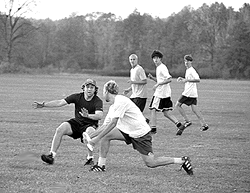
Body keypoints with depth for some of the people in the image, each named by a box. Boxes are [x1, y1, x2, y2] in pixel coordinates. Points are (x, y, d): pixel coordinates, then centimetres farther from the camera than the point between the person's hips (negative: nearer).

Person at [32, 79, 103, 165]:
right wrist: (43, 105, -15)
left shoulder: (98, 101, -14)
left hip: (90, 125, -4)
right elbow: (60, 102, -8)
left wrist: (88, 115, -51)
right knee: (60, 129, -21)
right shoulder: (77, 97, -5)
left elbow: (100, 115, -31)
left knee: (89, 132, -39)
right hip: (76, 122, 4)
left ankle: (90, 159, -20)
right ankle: (51, 155, -18)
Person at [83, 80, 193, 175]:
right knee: (105, 135, -5)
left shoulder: (120, 101, -19)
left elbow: (113, 124, -24)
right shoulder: (113, 106, 11)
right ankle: (101, 165, 0)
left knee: (150, 163, -9)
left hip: (141, 132, -9)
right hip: (129, 132, 9)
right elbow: (107, 125, 14)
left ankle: (182, 161, 2)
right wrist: (91, 136, 8)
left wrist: (96, 139, -23)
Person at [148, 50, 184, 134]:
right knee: (166, 113, 9)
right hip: (166, 94, 10)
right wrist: (152, 77, 12)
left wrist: (158, 84, -22)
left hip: (160, 93, -10)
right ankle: (179, 125, 3)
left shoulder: (162, 68, -13)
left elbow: (169, 79, -22)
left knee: (153, 109, -2)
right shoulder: (159, 68, 18)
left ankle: (153, 128, -1)